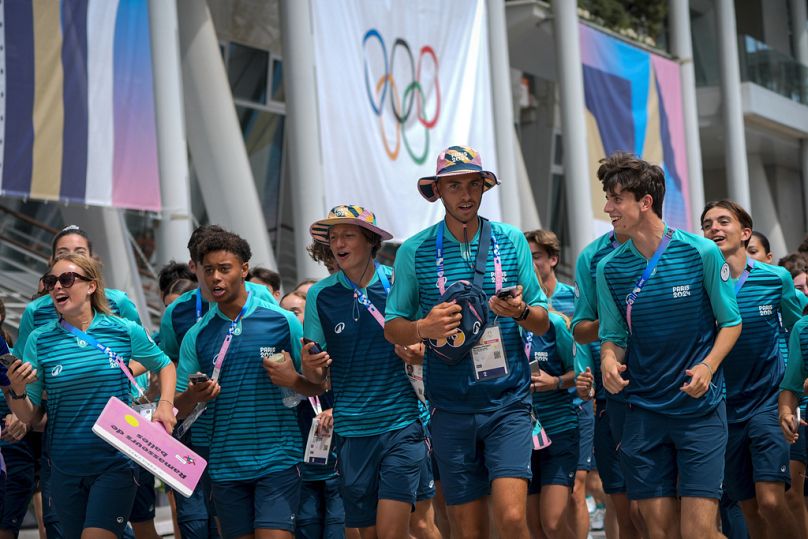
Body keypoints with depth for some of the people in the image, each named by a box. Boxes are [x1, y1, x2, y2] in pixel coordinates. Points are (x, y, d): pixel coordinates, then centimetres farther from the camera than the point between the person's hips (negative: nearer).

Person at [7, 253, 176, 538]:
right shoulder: (39, 340, 0)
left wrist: (165, 404, -1)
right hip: (65, 469, 3)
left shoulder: (126, 331, -2)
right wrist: (17, 392, -18)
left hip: (115, 463, -2)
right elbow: (29, 416, 3)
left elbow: (165, 365, 16)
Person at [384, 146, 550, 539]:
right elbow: (392, 328, 6)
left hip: (508, 403, -1)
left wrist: (519, 311, -15)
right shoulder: (414, 251, 1)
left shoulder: (512, 241, 3)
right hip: (452, 408, 1)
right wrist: (424, 328, -15)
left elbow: (542, 323, 7)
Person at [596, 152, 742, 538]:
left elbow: (731, 322, 2)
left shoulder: (702, 253, -6)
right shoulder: (609, 268, 1)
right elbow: (613, 336, 10)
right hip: (644, 411, 3)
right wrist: (610, 361, -13)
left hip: (700, 406, -3)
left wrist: (707, 366, -15)